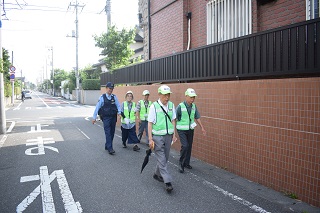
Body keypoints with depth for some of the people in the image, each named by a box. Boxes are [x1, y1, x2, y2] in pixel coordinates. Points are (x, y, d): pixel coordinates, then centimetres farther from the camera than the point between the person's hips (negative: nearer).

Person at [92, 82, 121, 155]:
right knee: (108, 133, -9)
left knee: (112, 133, 10)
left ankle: (107, 146, 27)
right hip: (106, 118, -3)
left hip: (113, 118, 4)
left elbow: (118, 105, 1)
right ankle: (110, 148, -7)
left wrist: (119, 112, -18)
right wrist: (94, 117, -1)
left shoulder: (114, 97, 4)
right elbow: (97, 107, -1)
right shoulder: (102, 97, -3)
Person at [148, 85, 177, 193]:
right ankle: (168, 182, 0)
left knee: (164, 158, 15)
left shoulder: (171, 105, 4)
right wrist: (150, 139, -11)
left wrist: (174, 134, 8)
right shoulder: (154, 106, -11)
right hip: (157, 136, -5)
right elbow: (150, 123, -9)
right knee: (162, 160, -3)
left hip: (168, 135, 5)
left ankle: (157, 174, 36)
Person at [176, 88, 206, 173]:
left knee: (189, 147, 10)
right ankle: (181, 163, 4)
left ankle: (186, 163, 27)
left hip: (190, 129, 5)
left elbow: (197, 117, 12)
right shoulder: (180, 106, -16)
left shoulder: (194, 106, 1)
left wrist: (202, 127, 11)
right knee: (185, 146, -16)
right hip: (182, 130, -5)